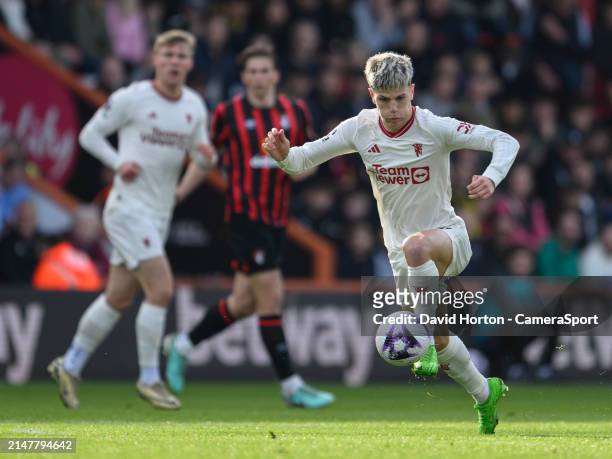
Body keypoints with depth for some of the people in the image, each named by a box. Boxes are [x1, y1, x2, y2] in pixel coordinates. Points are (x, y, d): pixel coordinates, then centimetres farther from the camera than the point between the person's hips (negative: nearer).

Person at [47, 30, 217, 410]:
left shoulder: (195, 106, 8)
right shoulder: (131, 99, -9)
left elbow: (201, 157, 15)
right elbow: (90, 134, -1)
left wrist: (208, 156, -9)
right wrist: (119, 163, -16)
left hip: (159, 214, 7)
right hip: (129, 207, -7)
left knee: (119, 298, 11)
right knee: (161, 290, -15)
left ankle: (70, 366, 25)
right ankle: (149, 379, -4)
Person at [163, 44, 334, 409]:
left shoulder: (296, 113, 7)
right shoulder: (229, 114, -3)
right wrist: (175, 195, 3)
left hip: (276, 221, 6)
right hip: (245, 216, -6)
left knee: (244, 302, 13)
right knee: (271, 297, -11)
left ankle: (182, 345, 34)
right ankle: (291, 386, -6)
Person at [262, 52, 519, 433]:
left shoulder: (435, 128, -16)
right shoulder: (360, 129, -5)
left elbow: (505, 142, -19)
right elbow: (304, 161, 1)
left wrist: (492, 177, -39)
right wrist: (285, 154, -23)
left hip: (448, 236, -4)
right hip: (403, 256, 5)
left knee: (416, 244, -41)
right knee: (440, 344, 6)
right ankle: (485, 394, 31)